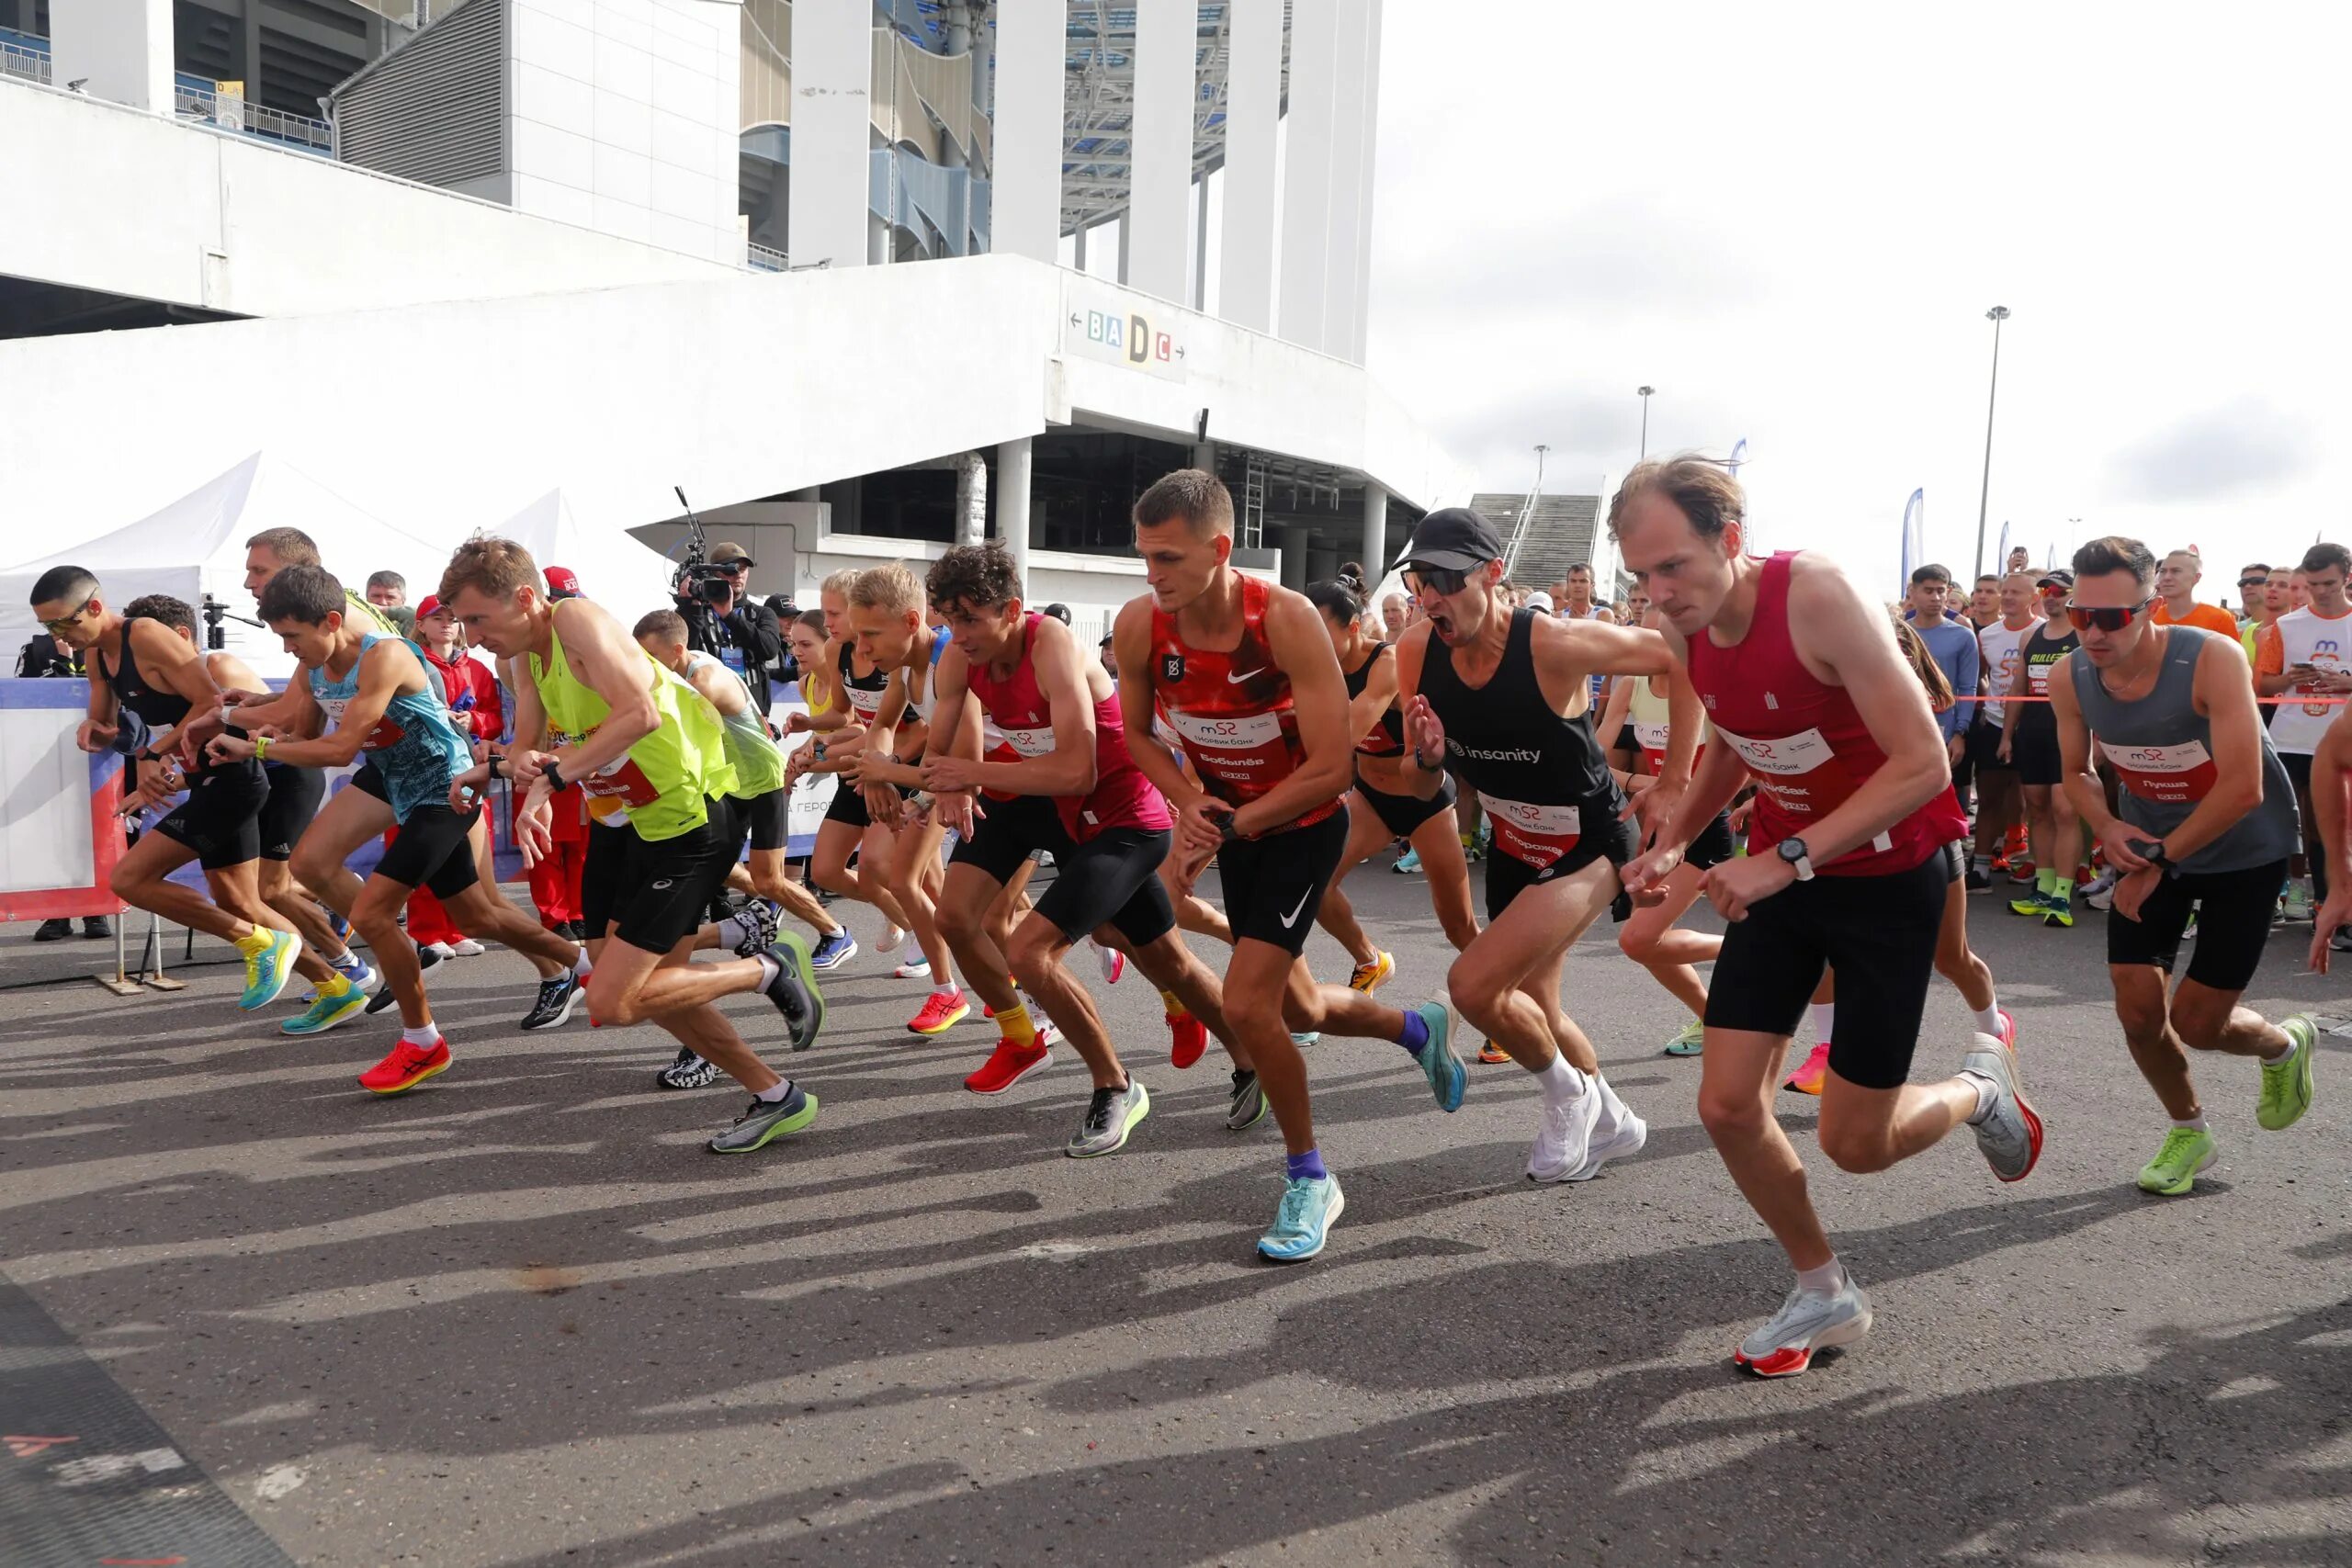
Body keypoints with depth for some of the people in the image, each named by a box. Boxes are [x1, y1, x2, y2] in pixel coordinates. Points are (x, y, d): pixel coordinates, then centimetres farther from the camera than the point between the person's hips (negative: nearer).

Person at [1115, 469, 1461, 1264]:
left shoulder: (1286, 619, -29)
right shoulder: (1139, 625, -17)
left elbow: (1331, 768, -27)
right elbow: (1139, 733, 1)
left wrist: (1228, 826, -27)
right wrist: (1188, 804, -17)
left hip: (1305, 822, -5)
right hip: (1231, 819, 6)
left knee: (1246, 1006, -16)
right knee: (1297, 1009, 17)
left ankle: (1310, 1179, 8)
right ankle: (1419, 1028, 49)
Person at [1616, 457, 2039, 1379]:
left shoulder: (1817, 595, -27)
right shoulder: (1686, 630, -6)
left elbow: (1922, 765, -29)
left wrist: (1788, 859, -33)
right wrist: (1673, 842, 0)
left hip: (1887, 873, -6)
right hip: (1779, 870, 6)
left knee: (1855, 1144, 1)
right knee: (1727, 1105, -1)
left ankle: (1982, 1088, 35)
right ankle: (1824, 1294, 23)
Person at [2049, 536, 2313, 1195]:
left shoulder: (2212, 658, -29)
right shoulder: (2069, 678, -15)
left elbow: (2243, 789, -29)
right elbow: (2077, 770, 3)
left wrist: (2158, 861, -23)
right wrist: (2106, 825, -17)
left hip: (2244, 851, -4)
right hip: (2151, 846, 4)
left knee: (2197, 1024, -2)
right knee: (2138, 1011, -1)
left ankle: (2285, 1045, 35)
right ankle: (2189, 1131, 27)